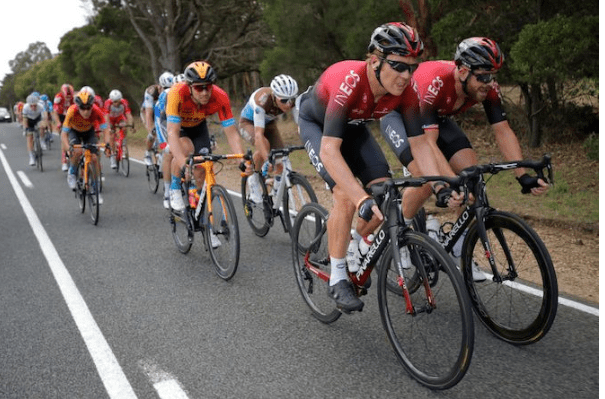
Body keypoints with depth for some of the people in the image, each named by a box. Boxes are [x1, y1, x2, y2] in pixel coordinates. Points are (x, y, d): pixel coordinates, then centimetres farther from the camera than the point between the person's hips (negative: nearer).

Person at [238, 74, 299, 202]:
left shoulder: (292, 101, -28)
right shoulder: (263, 99, -40)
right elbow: (259, 133, -44)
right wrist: (268, 159, -54)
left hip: (269, 123, 4)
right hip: (249, 123, -4)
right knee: (264, 145, -34)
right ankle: (254, 179, -10)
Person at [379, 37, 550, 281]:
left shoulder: (488, 87, -23)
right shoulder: (434, 83, -40)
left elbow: (503, 132, -19)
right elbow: (429, 143, -44)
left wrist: (524, 176, -29)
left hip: (438, 118, 6)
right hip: (398, 115, -6)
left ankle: (460, 252, -1)